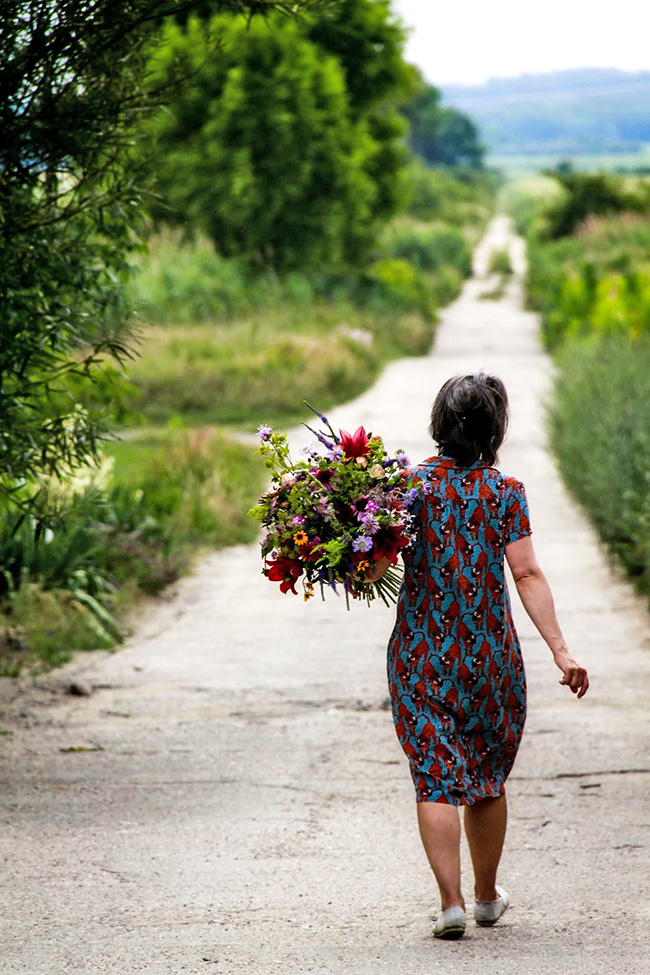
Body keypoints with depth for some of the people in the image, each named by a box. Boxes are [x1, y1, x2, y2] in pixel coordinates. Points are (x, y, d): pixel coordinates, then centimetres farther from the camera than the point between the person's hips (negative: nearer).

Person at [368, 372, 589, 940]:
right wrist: (560, 650, -11)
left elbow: (378, 565, -11)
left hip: (421, 654, 0)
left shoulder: (411, 484, -3)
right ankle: (487, 895, 29)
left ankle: (452, 901, -12)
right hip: (490, 655, 0)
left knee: (436, 778, 0)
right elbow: (527, 575, -11)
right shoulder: (506, 493, -5)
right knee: (488, 777, 16)